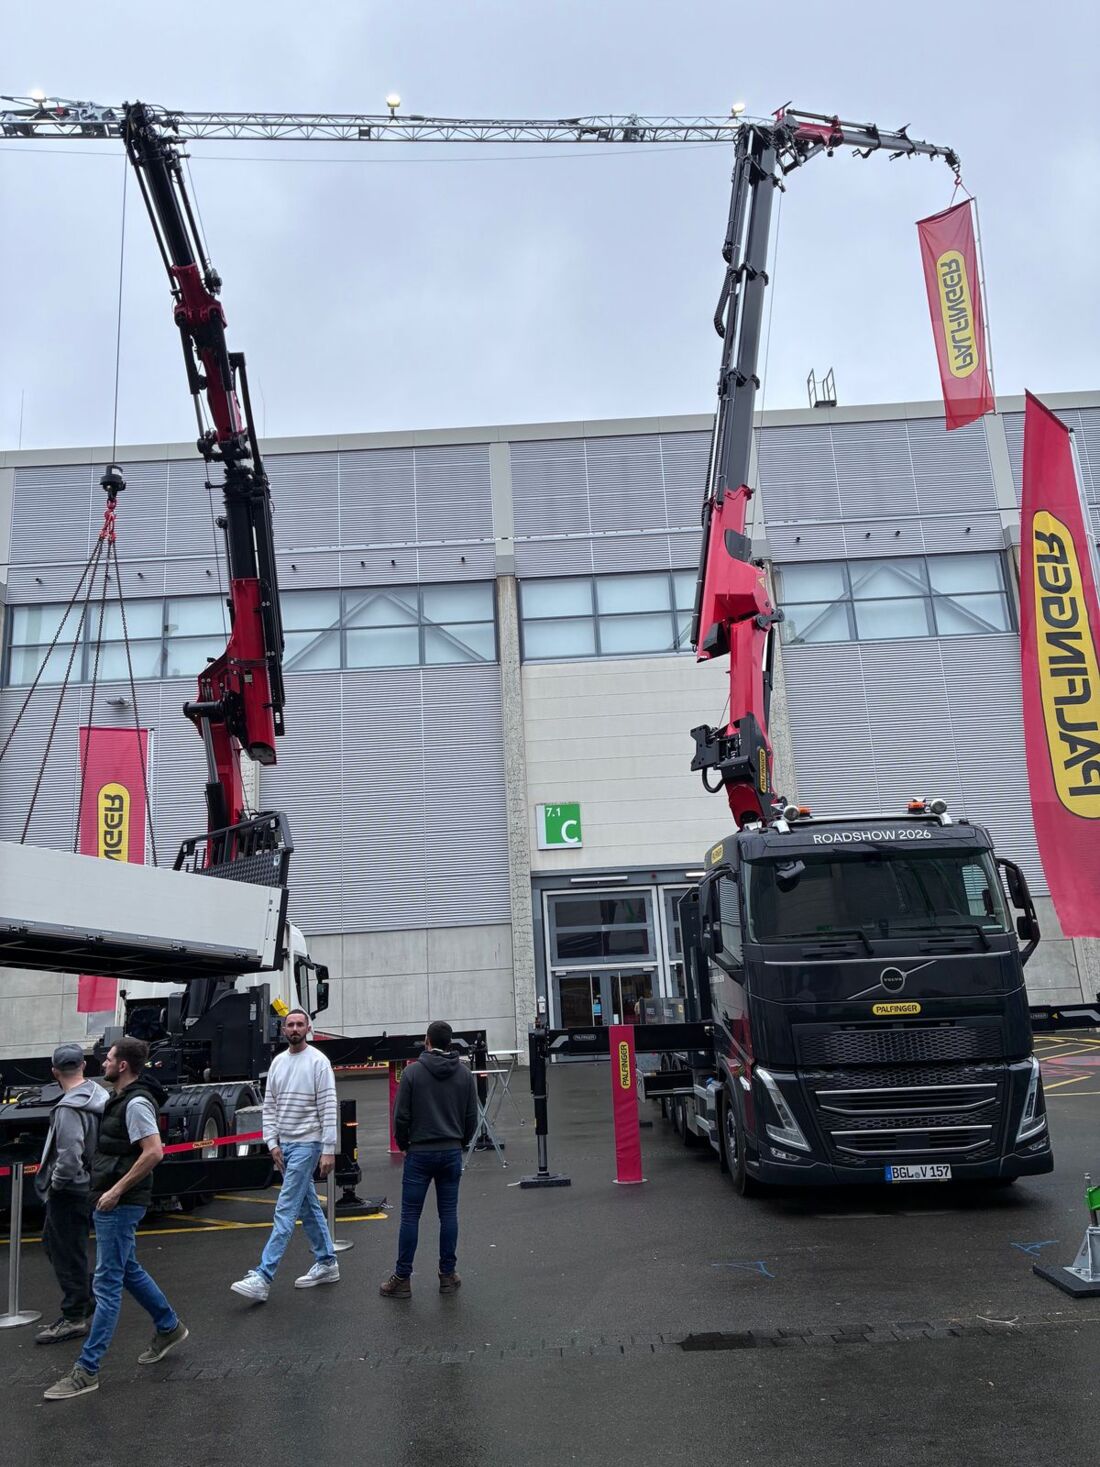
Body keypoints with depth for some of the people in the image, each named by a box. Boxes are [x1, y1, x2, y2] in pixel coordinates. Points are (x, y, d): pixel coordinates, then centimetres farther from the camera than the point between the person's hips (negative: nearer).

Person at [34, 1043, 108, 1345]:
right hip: (90, 1186, 9)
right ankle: (88, 1297, 32)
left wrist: (54, 1183, -13)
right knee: (52, 1243, 24)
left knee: (67, 1254, 4)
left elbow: (69, 1160, -31)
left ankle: (74, 1318, 16)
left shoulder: (69, 1109, -25)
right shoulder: (100, 1095, 1)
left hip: (69, 1193, -9)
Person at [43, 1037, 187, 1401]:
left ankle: (87, 1370, 2)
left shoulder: (137, 1103, -19)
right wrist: (105, 1191, 15)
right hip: (111, 1203, 10)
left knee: (107, 1283, -4)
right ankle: (169, 1327, 36)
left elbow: (153, 1152, -27)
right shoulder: (120, 1099, 11)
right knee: (128, 1271, 21)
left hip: (120, 1204, -10)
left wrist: (116, 1190, -23)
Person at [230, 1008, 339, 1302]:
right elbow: (269, 1106, 11)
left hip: (306, 1145, -8)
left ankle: (263, 1278, -9)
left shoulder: (318, 1061, -12)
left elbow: (329, 1109, -14)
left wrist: (329, 1150, -17)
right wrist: (272, 1143, 1)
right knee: (308, 1207, 14)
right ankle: (327, 1264, 25)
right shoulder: (277, 1062, 8)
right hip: (284, 1145, 8)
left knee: (285, 1210, -9)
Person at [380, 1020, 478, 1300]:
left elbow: (401, 1116, -8)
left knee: (410, 1215, 3)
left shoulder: (413, 1072, -9)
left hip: (420, 1153, -3)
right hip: (452, 1153, 3)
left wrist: (403, 1145, 8)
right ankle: (447, 1275, 13)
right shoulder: (464, 1073, 1)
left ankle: (402, 1279, 6)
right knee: (448, 1213, 9)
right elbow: (472, 1116, 4)